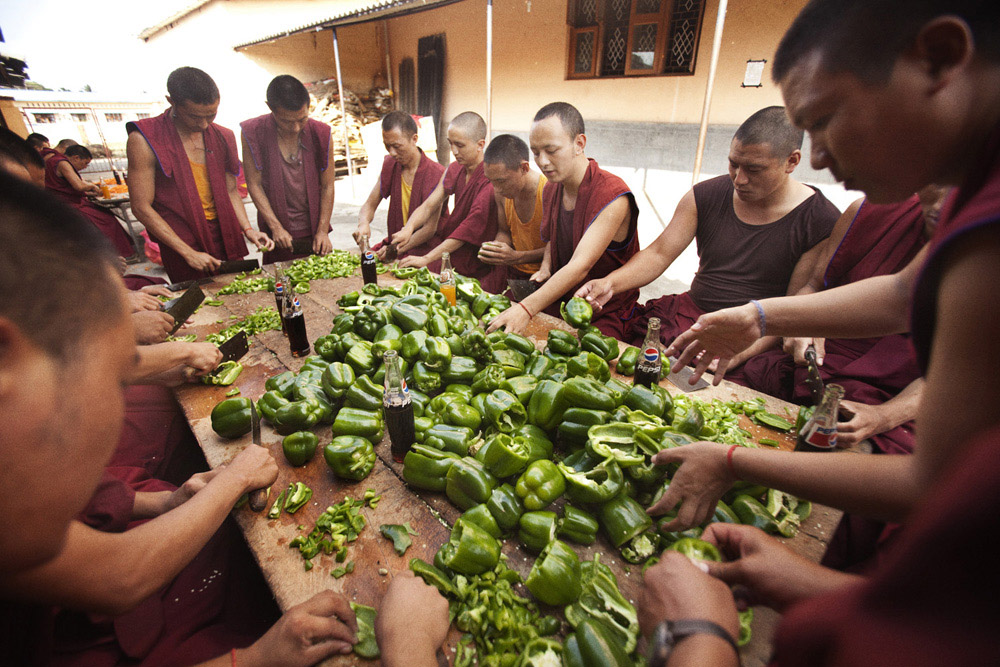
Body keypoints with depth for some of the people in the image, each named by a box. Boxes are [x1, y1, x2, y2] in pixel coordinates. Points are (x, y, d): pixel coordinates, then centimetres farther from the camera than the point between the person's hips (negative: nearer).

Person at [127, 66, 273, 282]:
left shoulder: (223, 137, 5)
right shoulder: (144, 140, -10)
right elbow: (142, 208, -10)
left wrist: (247, 229, -3)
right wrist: (189, 253, -15)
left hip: (226, 237, 4)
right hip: (180, 242, -4)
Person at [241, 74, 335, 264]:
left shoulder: (320, 133, -6)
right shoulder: (253, 133, -9)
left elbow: (327, 186, -4)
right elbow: (254, 184, -5)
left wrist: (323, 231, -7)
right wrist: (276, 227, -12)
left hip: (314, 233, 1)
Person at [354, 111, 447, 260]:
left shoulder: (436, 174, -15)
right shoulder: (389, 165, 5)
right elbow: (369, 206, 9)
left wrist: (397, 248, -30)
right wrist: (363, 224, -16)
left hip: (426, 248, -5)